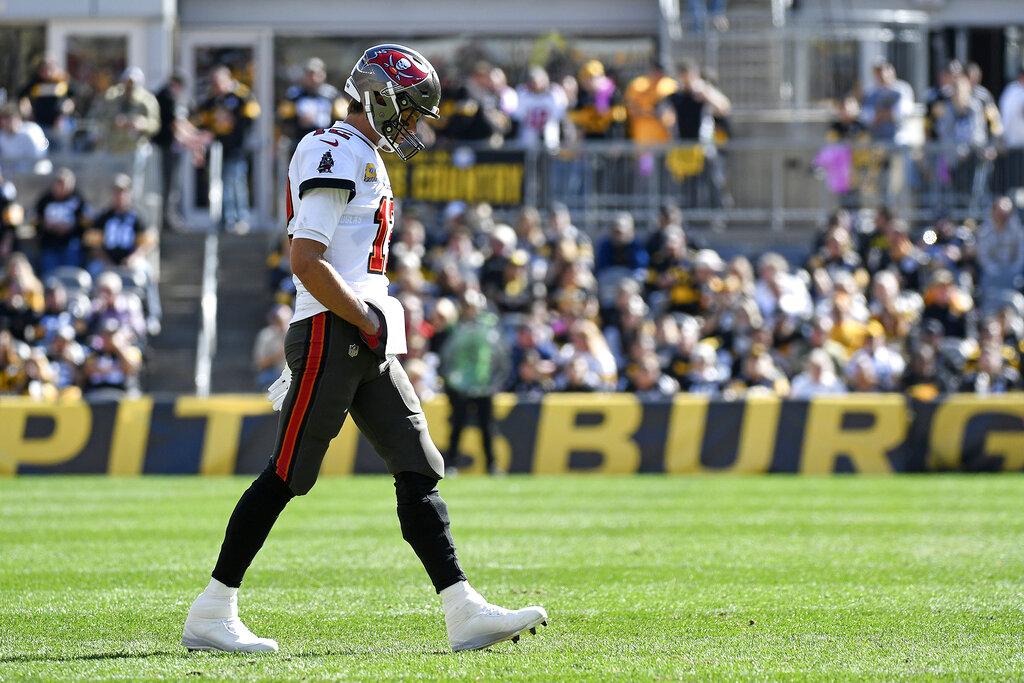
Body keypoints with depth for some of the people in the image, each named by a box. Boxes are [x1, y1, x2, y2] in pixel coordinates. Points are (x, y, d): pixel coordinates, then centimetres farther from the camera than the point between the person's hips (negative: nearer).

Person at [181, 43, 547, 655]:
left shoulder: (368, 161, 21)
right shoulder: (334, 156, -11)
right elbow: (306, 262, -19)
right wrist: (368, 322, -17)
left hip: (369, 348, 10)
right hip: (332, 334, -10)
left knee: (419, 472, 2)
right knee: (287, 476, -5)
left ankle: (464, 612, -3)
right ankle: (211, 616, 2)